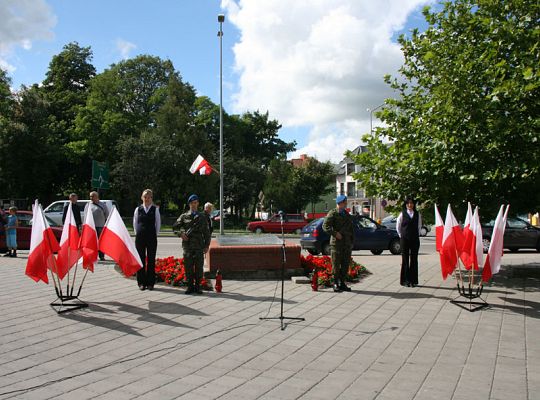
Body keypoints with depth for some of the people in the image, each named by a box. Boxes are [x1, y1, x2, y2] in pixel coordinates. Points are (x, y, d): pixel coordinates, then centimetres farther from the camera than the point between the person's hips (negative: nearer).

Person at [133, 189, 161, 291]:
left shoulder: (155, 209, 2)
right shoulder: (138, 209, 6)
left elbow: (158, 223, 7)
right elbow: (135, 223, 12)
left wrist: (155, 234, 4)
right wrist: (137, 233, 6)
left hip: (152, 238, -1)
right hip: (140, 237, 1)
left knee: (151, 260, 2)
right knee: (140, 260, 4)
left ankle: (150, 283, 9)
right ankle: (141, 282, 12)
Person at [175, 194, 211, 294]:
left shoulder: (202, 217, 13)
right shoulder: (184, 216, 11)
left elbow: (206, 232, 13)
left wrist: (207, 245, 6)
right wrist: (181, 233, -16)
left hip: (199, 246, 1)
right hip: (187, 245, 0)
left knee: (199, 267, 1)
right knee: (188, 266, 1)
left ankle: (197, 286, 10)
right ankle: (190, 286, 9)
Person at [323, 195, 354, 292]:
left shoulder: (347, 214, 18)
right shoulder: (332, 213, -4)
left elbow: (351, 229, 22)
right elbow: (325, 226, -12)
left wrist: (351, 240, 13)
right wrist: (335, 233, -19)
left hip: (347, 243, 6)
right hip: (336, 242, -6)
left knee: (346, 264, 7)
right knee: (336, 264, -2)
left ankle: (342, 283, 16)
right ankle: (336, 284, 5)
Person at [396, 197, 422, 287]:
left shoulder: (417, 214, 7)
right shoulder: (402, 214, 1)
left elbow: (419, 226, 16)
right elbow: (398, 226, 9)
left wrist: (417, 234, 9)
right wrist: (401, 235, 7)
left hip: (415, 239, 2)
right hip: (404, 239, -2)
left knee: (414, 259, 2)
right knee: (405, 259, 0)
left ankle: (413, 280, 7)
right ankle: (405, 280, 6)